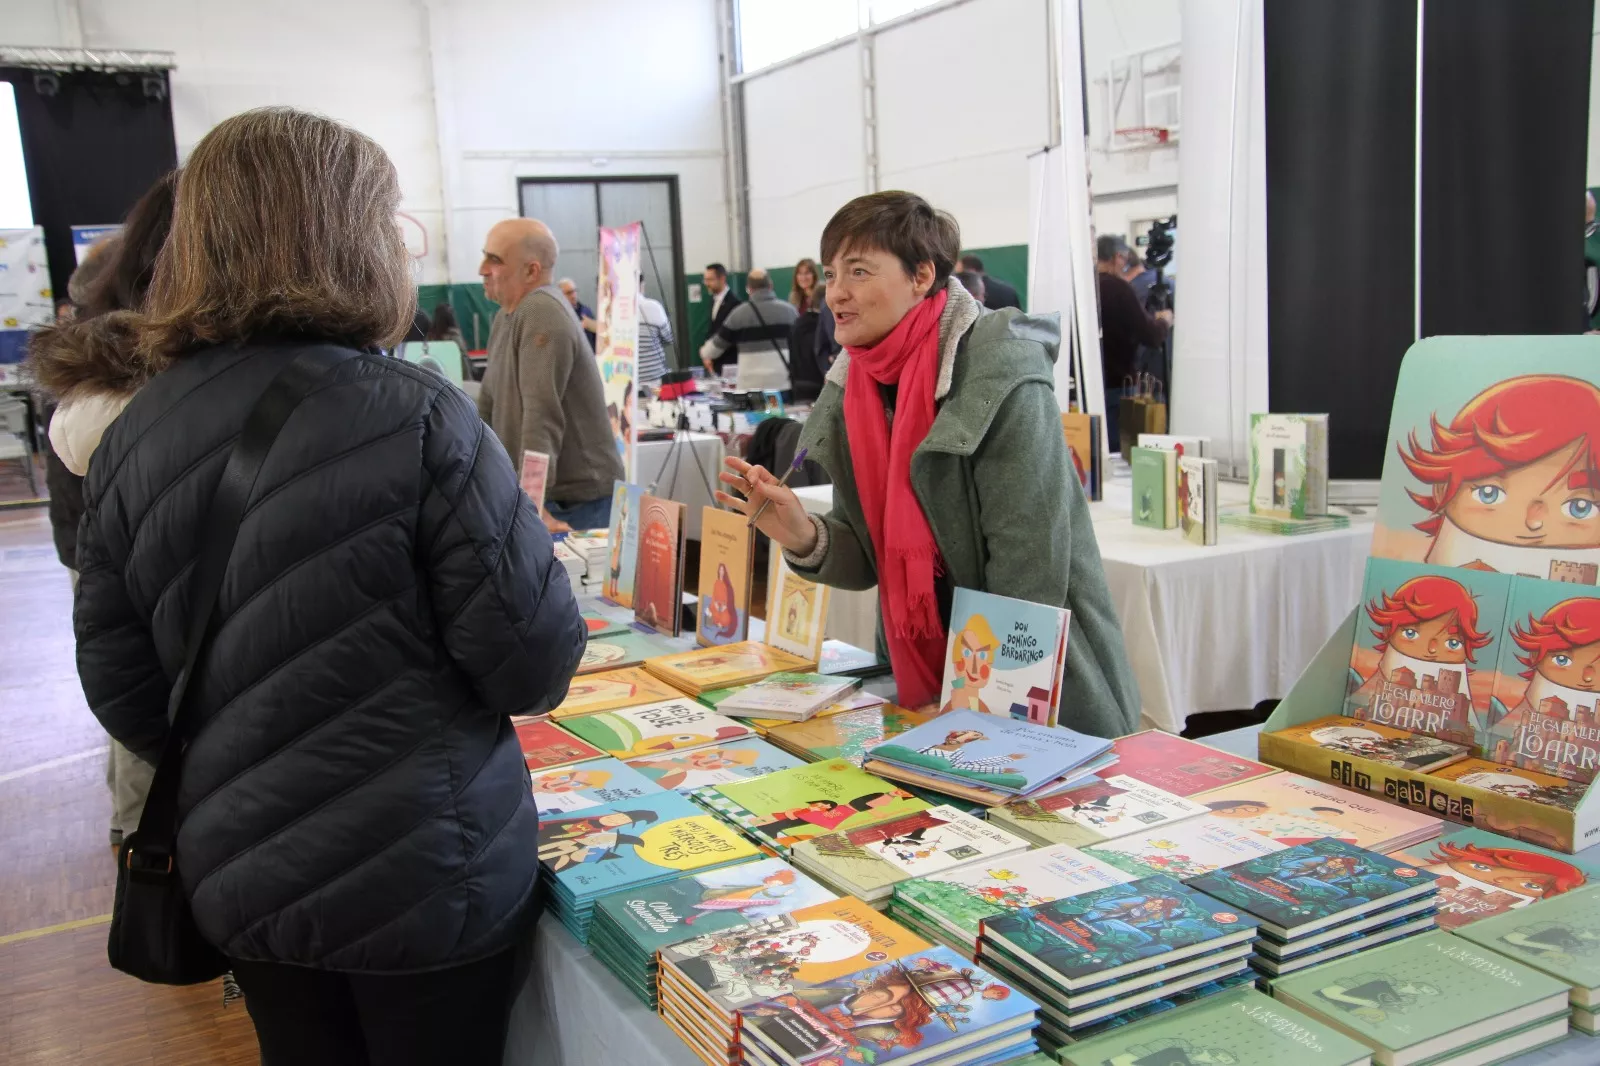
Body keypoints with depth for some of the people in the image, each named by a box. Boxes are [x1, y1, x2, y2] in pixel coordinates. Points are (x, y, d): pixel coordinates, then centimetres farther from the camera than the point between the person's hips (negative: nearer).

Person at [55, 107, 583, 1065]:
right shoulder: (415, 418, -20)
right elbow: (536, 669, -18)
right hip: (425, 880, -4)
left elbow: (124, 696, 1)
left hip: (240, 879, 5)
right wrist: (523, 529, 2)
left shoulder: (132, 437, -5)